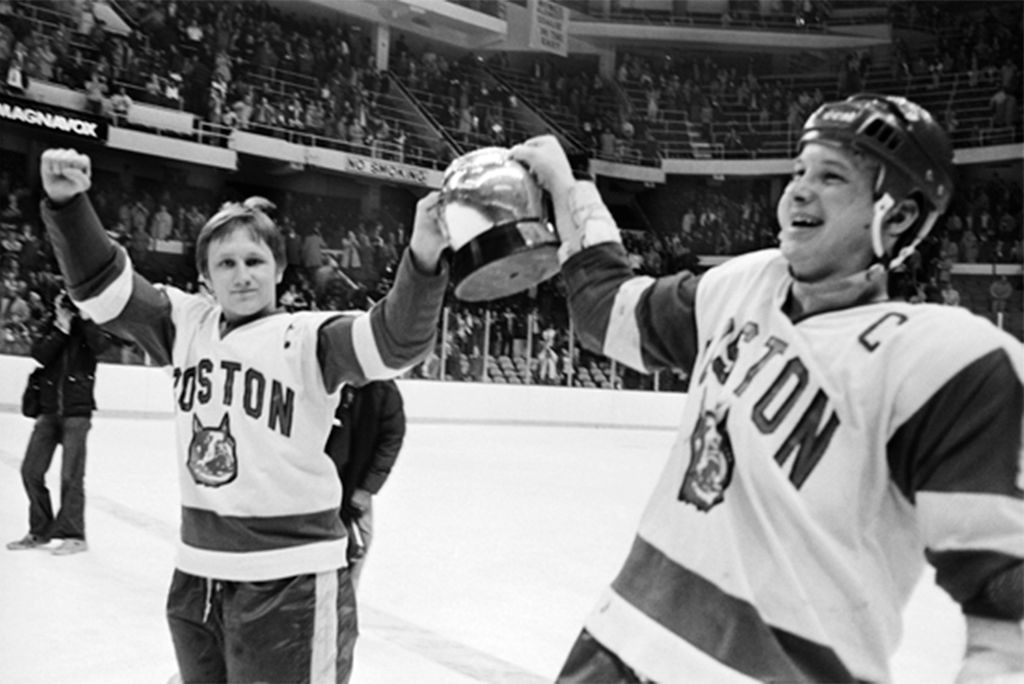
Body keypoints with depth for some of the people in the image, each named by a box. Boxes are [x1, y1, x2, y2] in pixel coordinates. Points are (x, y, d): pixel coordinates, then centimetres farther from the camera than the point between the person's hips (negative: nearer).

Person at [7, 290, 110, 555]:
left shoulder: (90, 327, 1)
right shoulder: (50, 327, 9)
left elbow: (101, 346, -21)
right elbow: (40, 355, -7)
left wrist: (85, 319, -19)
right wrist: (61, 327, -13)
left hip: (77, 411, -4)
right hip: (48, 409, 4)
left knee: (71, 476, -7)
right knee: (31, 471, 4)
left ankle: (73, 535, 3)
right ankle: (40, 531, 19)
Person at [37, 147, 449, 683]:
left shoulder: (309, 337, -9)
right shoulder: (186, 324, 6)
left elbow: (395, 340, -23)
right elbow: (102, 284, 8)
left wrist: (423, 259, -40)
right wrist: (67, 203, -8)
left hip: (290, 582, -6)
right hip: (196, 575, 6)